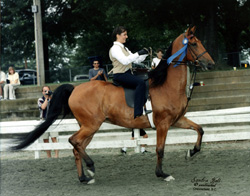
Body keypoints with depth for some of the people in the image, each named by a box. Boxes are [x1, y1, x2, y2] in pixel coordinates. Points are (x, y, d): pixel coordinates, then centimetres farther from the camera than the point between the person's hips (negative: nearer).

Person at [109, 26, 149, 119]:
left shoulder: (124, 48, 20)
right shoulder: (115, 48, -9)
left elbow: (136, 60, 18)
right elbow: (124, 60, -26)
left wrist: (145, 54, 2)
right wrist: (138, 53, -24)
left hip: (128, 74, 10)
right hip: (120, 75, -10)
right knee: (140, 83, -29)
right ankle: (138, 113, -36)